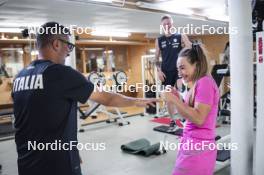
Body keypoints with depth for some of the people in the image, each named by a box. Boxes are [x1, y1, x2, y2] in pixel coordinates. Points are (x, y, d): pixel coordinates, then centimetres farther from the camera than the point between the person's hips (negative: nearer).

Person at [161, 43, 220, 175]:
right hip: (192, 144, 9)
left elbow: (199, 119, -22)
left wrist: (174, 100, -20)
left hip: (198, 147, -9)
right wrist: (175, 99, 2)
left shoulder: (205, 82, -16)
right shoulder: (198, 83, 11)